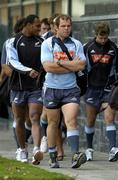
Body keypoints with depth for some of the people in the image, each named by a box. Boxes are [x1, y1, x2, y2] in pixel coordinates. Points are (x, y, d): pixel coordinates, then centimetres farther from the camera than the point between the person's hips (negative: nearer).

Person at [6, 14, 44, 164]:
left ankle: (37, 150, -26)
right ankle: (22, 150, 25)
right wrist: (28, 71, -25)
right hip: (18, 87, 0)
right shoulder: (13, 42, -1)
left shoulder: (41, 42, 8)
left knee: (35, 118, -13)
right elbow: (13, 62, -12)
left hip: (36, 87, 1)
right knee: (20, 121, 10)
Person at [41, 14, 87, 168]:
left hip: (71, 89, 0)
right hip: (52, 89, 0)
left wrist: (60, 63, -11)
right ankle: (53, 158, 20)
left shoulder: (76, 44, 5)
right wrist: (71, 66, -10)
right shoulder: (47, 44, -2)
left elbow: (81, 65, -7)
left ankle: (76, 155, -24)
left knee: (71, 121, -15)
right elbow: (48, 67, -14)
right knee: (53, 123, 9)